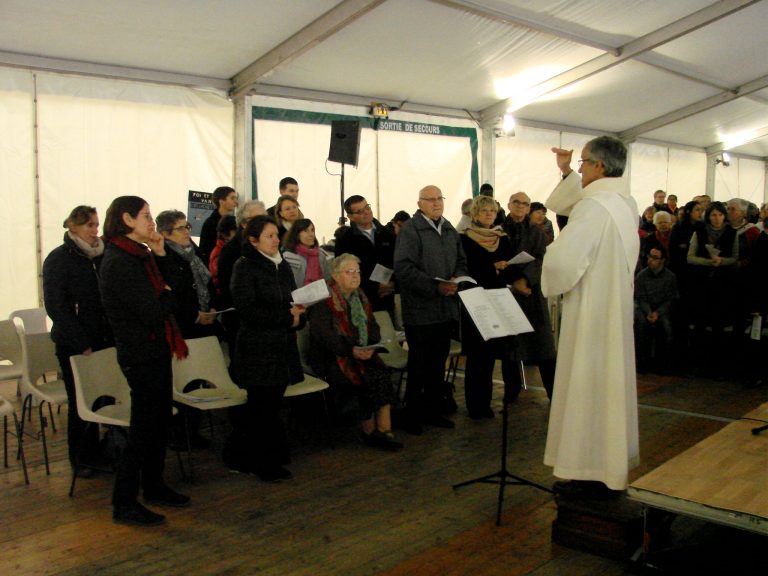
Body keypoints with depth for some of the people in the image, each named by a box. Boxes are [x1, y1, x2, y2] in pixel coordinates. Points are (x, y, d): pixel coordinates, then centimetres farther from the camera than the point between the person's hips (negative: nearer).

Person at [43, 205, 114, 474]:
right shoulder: (59, 259, -5)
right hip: (74, 346, -4)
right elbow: (56, 307, -9)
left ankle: (98, 453, 15)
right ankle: (82, 459, 20)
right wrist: (83, 345, -13)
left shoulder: (102, 256, 9)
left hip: (104, 341, 4)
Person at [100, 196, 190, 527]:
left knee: (160, 422, 18)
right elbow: (153, 312, -25)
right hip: (141, 355, -9)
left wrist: (160, 254, 0)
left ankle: (154, 487, 33)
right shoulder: (119, 261, -20)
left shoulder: (138, 255, 10)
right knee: (143, 428, -2)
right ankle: (124, 504, 10)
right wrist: (169, 297, -5)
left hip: (155, 350, 9)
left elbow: (165, 286, 10)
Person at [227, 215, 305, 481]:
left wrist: (298, 314, -5)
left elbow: (295, 301, 19)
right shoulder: (245, 267, -8)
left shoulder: (283, 266, 13)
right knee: (263, 407, -2)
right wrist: (287, 318, -15)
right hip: (257, 348, -6)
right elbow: (247, 309, -16)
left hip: (283, 347, 7)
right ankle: (267, 463, 12)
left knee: (269, 406, 9)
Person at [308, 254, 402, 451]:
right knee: (366, 379, -27)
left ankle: (384, 431, -24)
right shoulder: (324, 300, -5)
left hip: (362, 354, 6)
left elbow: (373, 326, 18)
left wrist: (370, 347, -4)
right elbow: (321, 333, -17)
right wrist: (351, 350, -25)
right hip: (331, 358, -6)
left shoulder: (361, 297, 18)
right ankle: (370, 432, -9)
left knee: (382, 375, -23)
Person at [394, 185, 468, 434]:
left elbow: (461, 262, 18)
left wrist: (457, 279, -5)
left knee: (438, 364, 15)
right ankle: (413, 416, 15)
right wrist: (435, 287, -22)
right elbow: (403, 268, -17)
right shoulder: (410, 230, -10)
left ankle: (433, 411, 27)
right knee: (418, 365, 2)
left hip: (447, 309, 7)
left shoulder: (450, 231, 14)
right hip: (420, 310, -7)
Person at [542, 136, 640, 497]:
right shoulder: (626, 203, 7)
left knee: (588, 389, 1)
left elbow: (561, 261, -30)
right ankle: (612, 464, 30)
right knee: (611, 386, 17)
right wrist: (566, 173, 25)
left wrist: (552, 285, -10)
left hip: (591, 314, -9)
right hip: (617, 310, 9)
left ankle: (592, 477, 11)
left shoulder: (594, 207, -22)